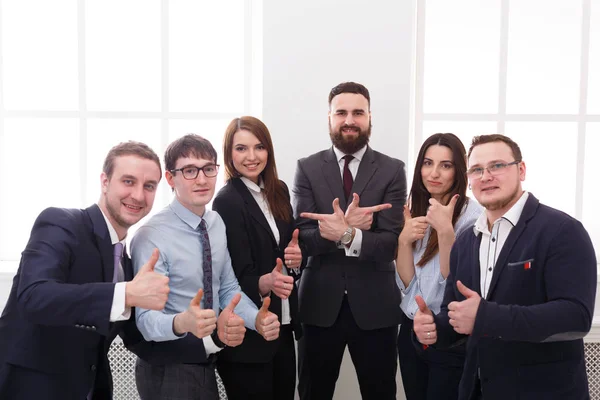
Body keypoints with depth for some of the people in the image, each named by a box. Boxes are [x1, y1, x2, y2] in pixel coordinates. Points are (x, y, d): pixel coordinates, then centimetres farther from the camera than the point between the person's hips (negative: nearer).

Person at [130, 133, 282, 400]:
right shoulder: (151, 237, -21)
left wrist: (257, 319, -15)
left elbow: (228, 287, 4)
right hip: (166, 370, -6)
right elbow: (146, 320, -25)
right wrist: (182, 323, -46)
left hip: (206, 364, 7)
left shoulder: (217, 223, 1)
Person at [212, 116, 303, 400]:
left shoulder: (279, 191, 5)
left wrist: (297, 256, -8)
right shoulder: (227, 201, -15)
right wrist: (265, 283, -37)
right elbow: (238, 275, -17)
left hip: (282, 325, 7)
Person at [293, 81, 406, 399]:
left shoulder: (392, 170, -1)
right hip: (319, 303, 1)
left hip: (375, 305, 0)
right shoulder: (307, 168, 1)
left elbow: (390, 243, -10)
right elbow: (302, 238, -8)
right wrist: (346, 226, -23)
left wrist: (346, 235, -27)